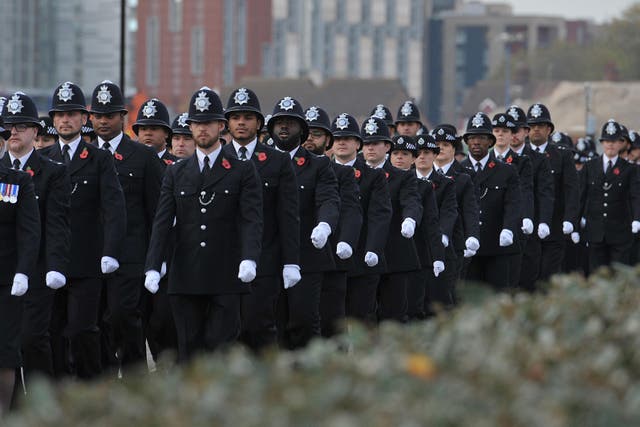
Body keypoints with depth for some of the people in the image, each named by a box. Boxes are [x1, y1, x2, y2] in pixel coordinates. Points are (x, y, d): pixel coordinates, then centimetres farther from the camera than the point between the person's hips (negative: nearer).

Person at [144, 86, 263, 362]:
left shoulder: (243, 171, 5)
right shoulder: (176, 173, 14)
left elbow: (252, 219, -5)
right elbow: (162, 223, 6)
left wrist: (249, 259, -23)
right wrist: (153, 267, -8)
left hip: (226, 278, -3)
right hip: (186, 279, 3)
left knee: (221, 347, -7)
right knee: (189, 350, 2)